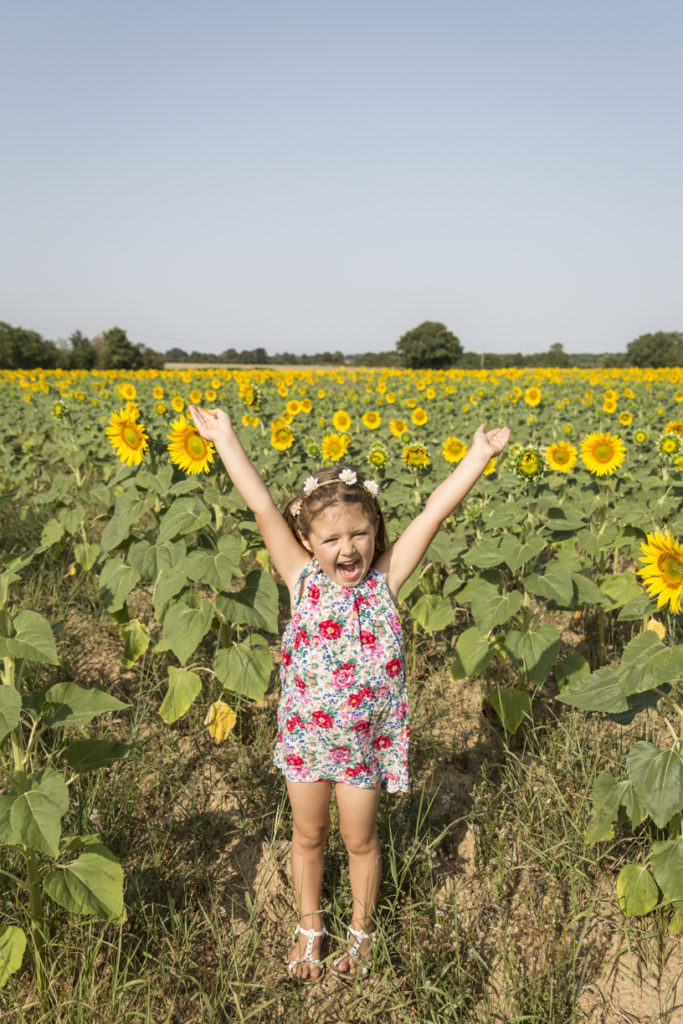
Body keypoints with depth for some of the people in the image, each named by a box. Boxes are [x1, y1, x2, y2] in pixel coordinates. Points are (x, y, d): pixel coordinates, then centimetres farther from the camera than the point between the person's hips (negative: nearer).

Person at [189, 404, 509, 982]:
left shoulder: (385, 581, -14)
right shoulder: (303, 581, -14)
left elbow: (435, 511, -18)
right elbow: (263, 508, -17)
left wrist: (481, 453, -17)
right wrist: (225, 439, -18)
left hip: (367, 741, -1)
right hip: (305, 738, 1)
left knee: (360, 840, 17)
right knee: (308, 836, 20)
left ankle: (362, 928, 44)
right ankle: (310, 925, 45)